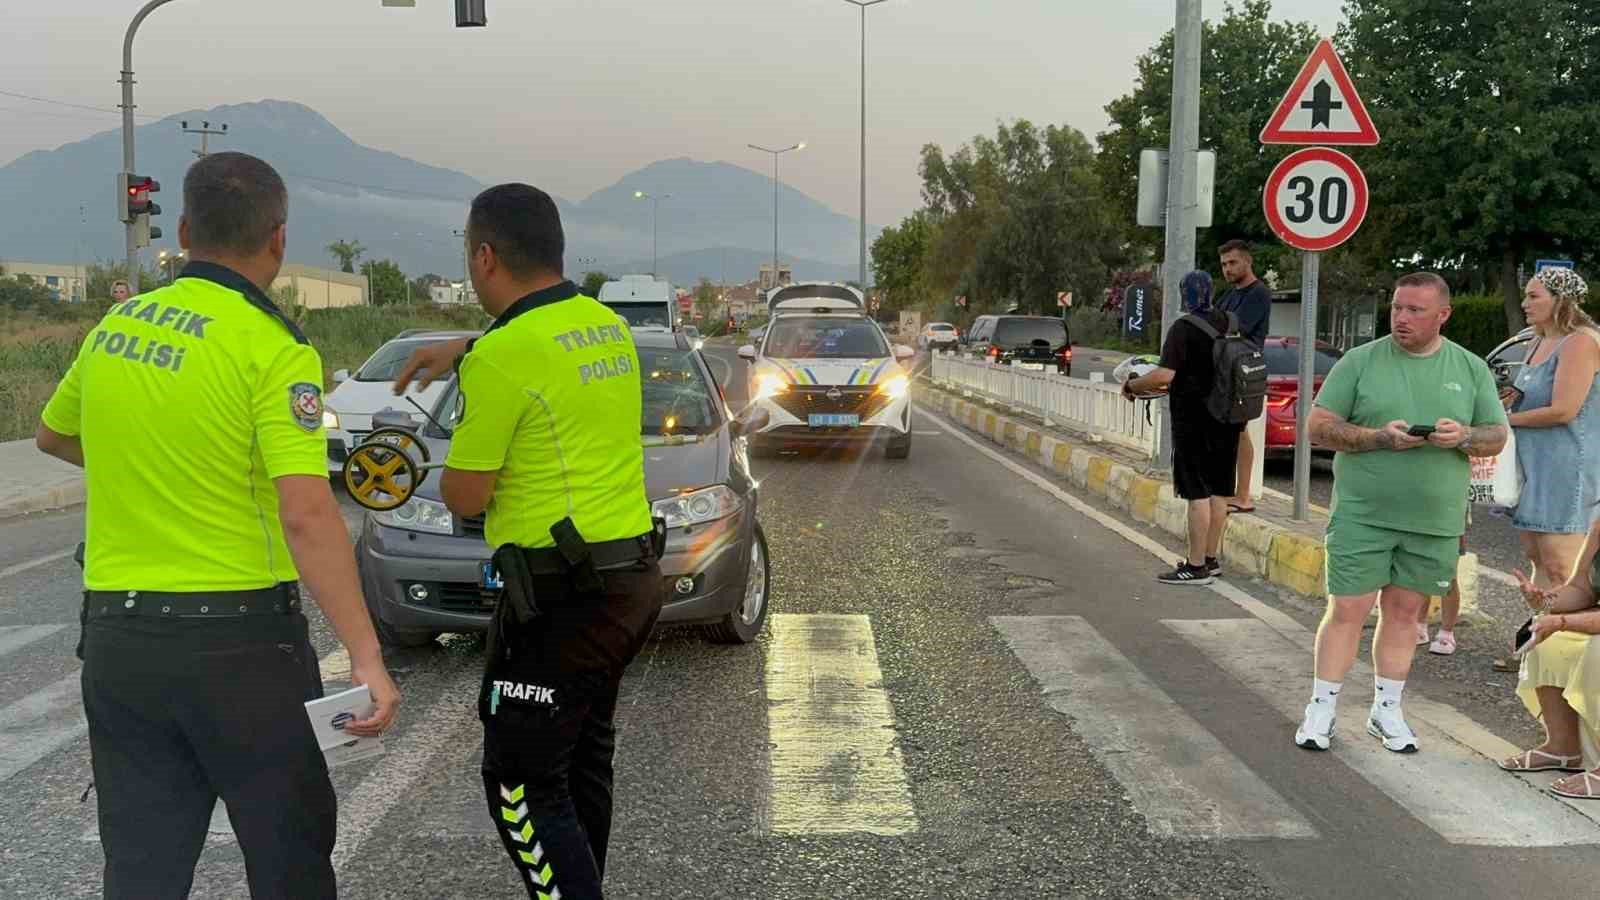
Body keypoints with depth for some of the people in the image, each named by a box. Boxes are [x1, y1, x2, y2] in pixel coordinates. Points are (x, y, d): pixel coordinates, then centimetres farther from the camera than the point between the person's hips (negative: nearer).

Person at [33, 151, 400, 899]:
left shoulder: (113, 328, 6)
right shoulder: (271, 349, -14)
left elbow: (53, 436, 25)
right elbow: (306, 514, -24)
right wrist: (367, 657, -26)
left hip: (116, 637, 6)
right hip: (238, 639, -5)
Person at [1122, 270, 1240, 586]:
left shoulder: (1184, 328, -16)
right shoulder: (1232, 323, 7)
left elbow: (1164, 375, -24)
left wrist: (1131, 386, -8)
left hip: (1195, 420, -7)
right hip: (1227, 418, 7)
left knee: (1198, 493, -5)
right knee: (1218, 490, 13)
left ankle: (1197, 566, -2)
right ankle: (1212, 558, 23)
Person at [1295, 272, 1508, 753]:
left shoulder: (1471, 369, 9)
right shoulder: (1359, 362, 0)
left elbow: (1497, 437, 10)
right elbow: (1319, 426, -2)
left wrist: (1464, 437, -13)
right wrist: (1380, 437, -17)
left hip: (1434, 519, 3)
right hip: (1363, 514, -2)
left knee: (1404, 611, 10)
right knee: (1347, 609, -2)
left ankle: (1386, 710, 22)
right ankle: (1321, 710, 8)